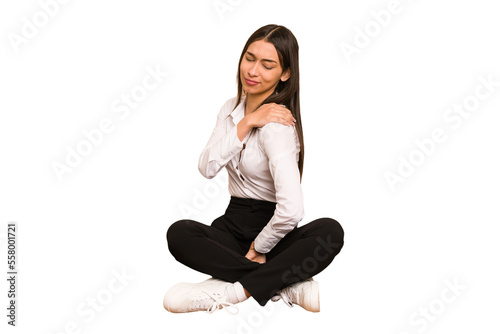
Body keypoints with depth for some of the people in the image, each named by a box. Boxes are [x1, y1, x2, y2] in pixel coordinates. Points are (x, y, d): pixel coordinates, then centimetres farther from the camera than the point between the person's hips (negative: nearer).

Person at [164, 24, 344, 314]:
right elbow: (207, 168, -8)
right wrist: (245, 124, -18)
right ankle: (285, 286, -24)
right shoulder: (232, 108, 6)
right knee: (178, 233, -26)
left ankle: (229, 291, -33)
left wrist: (258, 249, -14)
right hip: (234, 223, 5)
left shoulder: (276, 124, -18)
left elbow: (292, 209, -28)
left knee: (331, 232, -34)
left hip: (273, 228, -5)